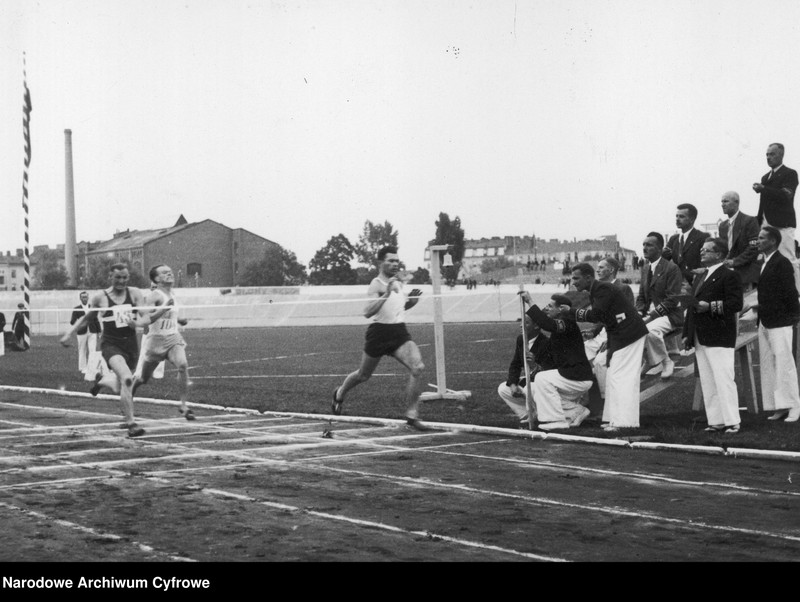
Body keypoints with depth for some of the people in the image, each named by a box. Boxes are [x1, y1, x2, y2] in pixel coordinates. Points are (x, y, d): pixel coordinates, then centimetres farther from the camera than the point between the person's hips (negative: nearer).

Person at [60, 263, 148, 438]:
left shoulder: (134, 293, 1)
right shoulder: (100, 298, -1)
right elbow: (85, 317, 13)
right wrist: (68, 334, 9)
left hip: (130, 343, 3)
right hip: (111, 343, -3)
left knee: (120, 388, 14)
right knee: (126, 379, -27)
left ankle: (102, 381, 50)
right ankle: (130, 423, -23)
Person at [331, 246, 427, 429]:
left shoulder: (398, 283, 10)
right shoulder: (377, 285, -13)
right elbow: (367, 312, -25)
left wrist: (411, 301, 6)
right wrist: (386, 294, -34)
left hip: (399, 332, 5)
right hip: (380, 332, -5)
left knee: (418, 367, -18)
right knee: (363, 375, 13)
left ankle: (412, 415, -12)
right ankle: (340, 394, 45)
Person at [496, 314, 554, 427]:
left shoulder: (546, 343, -26)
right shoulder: (520, 339, -2)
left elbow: (548, 372, -30)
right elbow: (515, 364, 6)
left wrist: (535, 366, -52)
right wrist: (513, 384, -11)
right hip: (529, 379, 8)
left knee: (529, 390, -37)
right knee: (502, 389, -3)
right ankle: (526, 417, 3)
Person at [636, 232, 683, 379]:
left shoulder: (671, 268, -11)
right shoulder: (645, 268, 12)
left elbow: (673, 299, -17)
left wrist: (652, 316, -24)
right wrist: (640, 313, -5)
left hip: (669, 315, -7)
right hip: (650, 313, 7)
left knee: (651, 330, -35)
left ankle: (666, 362, -9)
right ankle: (649, 360, 6)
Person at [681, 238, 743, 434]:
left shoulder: (729, 276, -6)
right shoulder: (699, 278, 21)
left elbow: (735, 304, -16)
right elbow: (692, 307, 23)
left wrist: (711, 306, -21)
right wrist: (687, 334, 17)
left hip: (719, 338, -8)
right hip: (700, 340, 9)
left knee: (723, 380, -8)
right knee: (707, 383, 8)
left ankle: (732, 422, -5)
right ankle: (715, 421, 12)